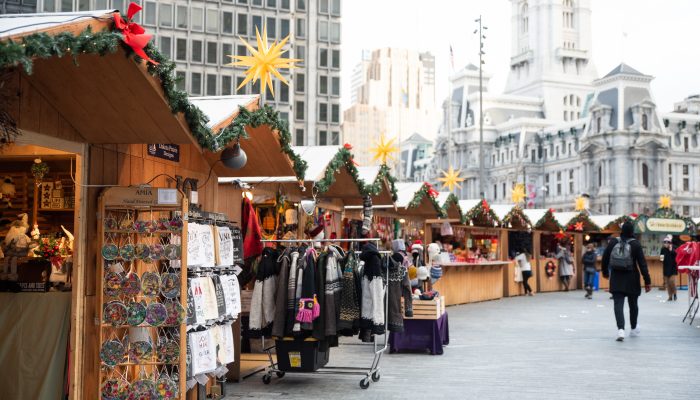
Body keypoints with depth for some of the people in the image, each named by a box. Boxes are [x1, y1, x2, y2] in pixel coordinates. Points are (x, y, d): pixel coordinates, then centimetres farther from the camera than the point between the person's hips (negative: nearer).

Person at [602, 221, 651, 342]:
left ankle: (621, 329, -21)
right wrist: (647, 281, -6)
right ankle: (633, 329, 31)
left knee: (618, 304, -3)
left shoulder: (613, 242, 0)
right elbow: (642, 264, -10)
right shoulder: (635, 244, -8)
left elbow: (605, 258, 10)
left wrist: (605, 272, 27)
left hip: (616, 279, 1)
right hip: (631, 279, -1)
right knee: (633, 304, 16)